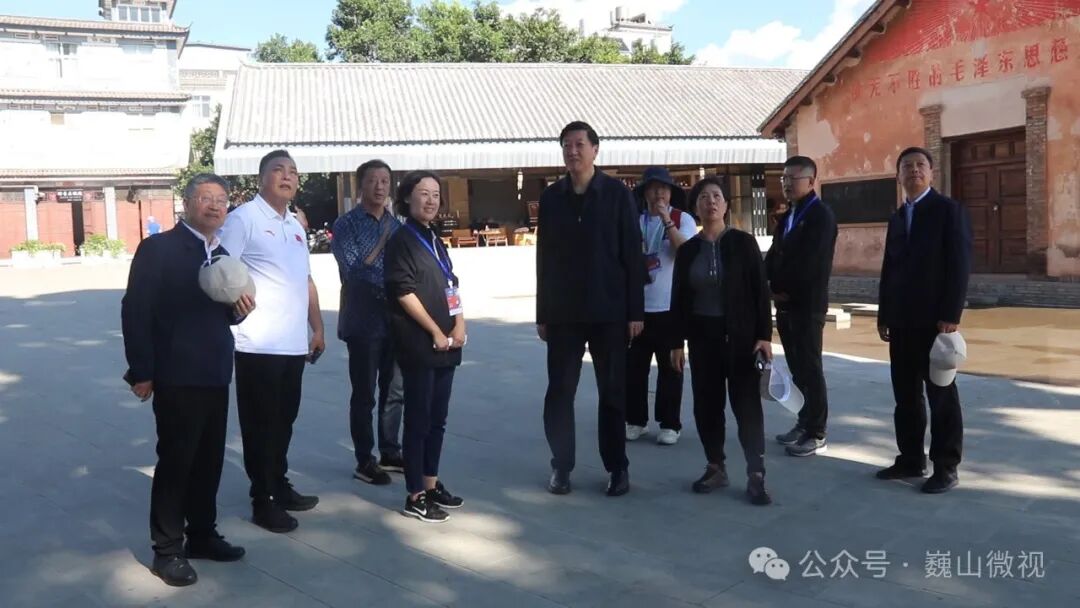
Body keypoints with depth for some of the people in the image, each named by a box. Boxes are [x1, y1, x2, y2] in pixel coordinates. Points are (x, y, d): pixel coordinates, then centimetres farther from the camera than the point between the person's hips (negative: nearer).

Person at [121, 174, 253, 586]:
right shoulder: (158, 248, -8)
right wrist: (142, 372, -16)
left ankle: (202, 535, 28)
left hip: (215, 377, 7)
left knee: (209, 462, 13)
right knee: (175, 462, 2)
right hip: (176, 378, -7)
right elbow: (135, 310, -12)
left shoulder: (222, 256, 14)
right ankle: (167, 550, 14)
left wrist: (239, 310, -3)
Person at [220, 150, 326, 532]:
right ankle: (263, 501, 12)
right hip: (258, 343, -7)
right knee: (260, 424, 2)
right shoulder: (243, 218, -7)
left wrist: (317, 328, 22)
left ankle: (279, 486, 30)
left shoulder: (295, 226, 18)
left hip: (294, 343, 7)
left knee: (284, 420, 17)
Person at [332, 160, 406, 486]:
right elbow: (355, 268, -16)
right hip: (364, 322, -5)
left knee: (394, 392, 12)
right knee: (364, 395, 3)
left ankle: (390, 453, 25)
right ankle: (364, 461, 12)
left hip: (395, 320, 5)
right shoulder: (346, 225, -4)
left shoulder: (396, 225, 12)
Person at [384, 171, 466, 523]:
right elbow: (404, 292, -14)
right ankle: (415, 496, 3)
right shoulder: (401, 240, -7)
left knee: (438, 419, 13)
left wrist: (460, 324, 3)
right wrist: (436, 332, -12)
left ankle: (432, 485, 23)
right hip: (419, 344, -8)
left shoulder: (435, 240, 17)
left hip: (446, 344, 8)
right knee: (419, 419, -4)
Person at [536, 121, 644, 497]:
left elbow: (632, 255, -3)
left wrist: (635, 311, -7)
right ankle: (561, 466, 15)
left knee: (613, 392, 6)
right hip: (563, 312, 2)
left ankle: (618, 467, 17)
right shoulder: (551, 197, 6)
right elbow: (544, 259, 7)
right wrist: (542, 314, 5)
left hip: (609, 311, -2)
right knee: (559, 392, 3)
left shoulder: (618, 194, -1)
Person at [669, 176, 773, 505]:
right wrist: (677, 342, 3)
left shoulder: (743, 243, -3)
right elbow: (679, 299, 7)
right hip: (703, 336, 3)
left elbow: (760, 291, -5)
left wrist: (764, 335, -11)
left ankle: (756, 476, 0)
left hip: (740, 335, -3)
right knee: (707, 403, 7)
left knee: (747, 404, -4)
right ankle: (716, 468, 20)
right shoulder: (688, 249, 5)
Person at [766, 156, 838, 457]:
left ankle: (816, 435, 2)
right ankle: (806, 422, 22)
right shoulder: (787, 217, 17)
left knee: (810, 368, -4)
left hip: (807, 304, -8)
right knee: (797, 368, 12)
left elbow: (809, 262, -19)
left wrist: (783, 290, -11)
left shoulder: (821, 215, -10)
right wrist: (774, 289, -4)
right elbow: (774, 254, 12)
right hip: (786, 304, 8)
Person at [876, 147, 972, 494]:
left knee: (941, 395, 1)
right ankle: (911, 459, 19)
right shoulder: (897, 218, 17)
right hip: (902, 321, 7)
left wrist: (951, 315, -18)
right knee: (905, 395, 10)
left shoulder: (949, 210, -4)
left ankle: (946, 468, 8)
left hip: (935, 319, -6)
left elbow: (960, 265, -11)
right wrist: (884, 315, 11)